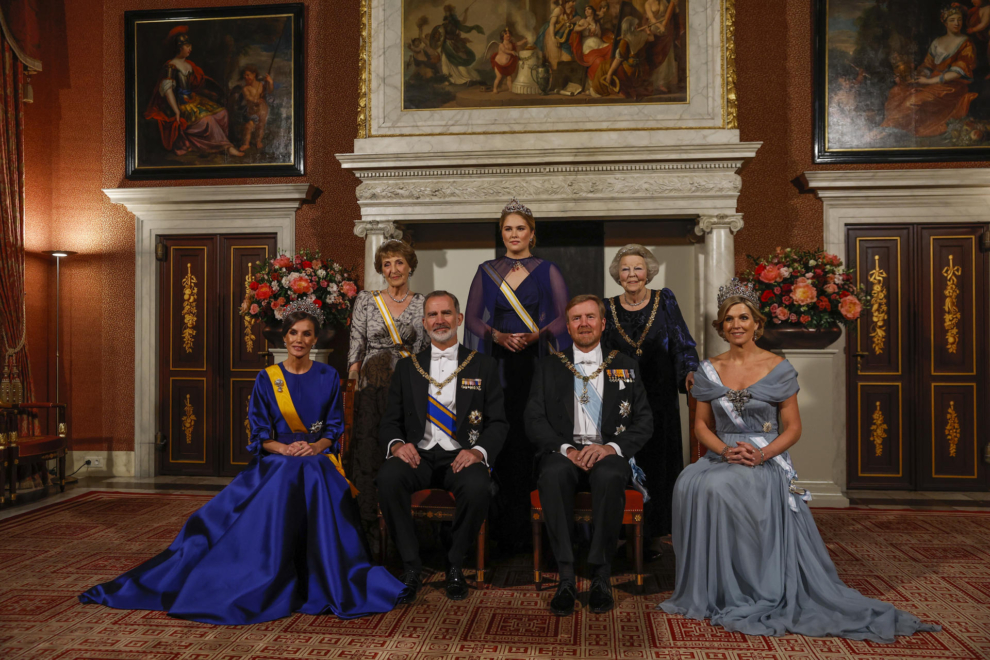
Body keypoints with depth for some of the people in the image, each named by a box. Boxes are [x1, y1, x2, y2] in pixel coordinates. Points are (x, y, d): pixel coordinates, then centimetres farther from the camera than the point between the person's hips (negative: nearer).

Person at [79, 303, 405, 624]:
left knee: (313, 480, -35)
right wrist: (284, 448, -14)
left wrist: (314, 447, -12)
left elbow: (335, 426, 8)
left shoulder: (328, 376, 8)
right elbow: (259, 434, 5)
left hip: (317, 459, 0)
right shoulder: (266, 379, 7)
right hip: (275, 461, 1)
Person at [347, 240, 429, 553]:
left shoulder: (422, 304, 9)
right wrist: (354, 372, -6)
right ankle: (368, 531, -1)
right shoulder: (366, 300, 10)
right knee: (367, 454, -8)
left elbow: (426, 350, 7)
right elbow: (357, 343, 7)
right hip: (372, 388, 0)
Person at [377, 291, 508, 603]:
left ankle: (455, 565, -8)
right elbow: (390, 421, 12)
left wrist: (479, 451, -15)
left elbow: (498, 422, 5)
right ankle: (411, 565, -14)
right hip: (418, 455, 2)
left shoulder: (483, 366, 11)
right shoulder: (407, 367, 15)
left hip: (461, 457, -1)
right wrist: (396, 444, -12)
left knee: (478, 486, -34)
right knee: (388, 477, -31)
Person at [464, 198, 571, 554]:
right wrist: (498, 336, -8)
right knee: (501, 435, -5)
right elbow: (472, 318, 9)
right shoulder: (486, 272, 13)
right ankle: (506, 528, 4)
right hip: (497, 364, 1)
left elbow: (563, 317, 4)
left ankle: (522, 528, 4)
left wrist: (535, 335, -12)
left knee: (530, 435, -6)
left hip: (536, 362, -1)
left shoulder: (547, 271, 9)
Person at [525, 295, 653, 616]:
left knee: (609, 476, -36)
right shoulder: (549, 367, 14)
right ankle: (566, 576, -28)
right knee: (553, 475, -35)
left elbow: (644, 421, 7)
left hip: (608, 454, 0)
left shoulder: (624, 366, 15)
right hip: (564, 451, 0)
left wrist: (612, 447, -12)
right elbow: (534, 420, 4)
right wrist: (566, 448, -13)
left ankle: (601, 574, -23)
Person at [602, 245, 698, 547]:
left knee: (658, 463, 2)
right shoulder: (608, 308, 8)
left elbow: (683, 343, 0)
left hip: (660, 398, 0)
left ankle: (654, 532, 15)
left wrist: (690, 371, -15)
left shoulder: (665, 301, 4)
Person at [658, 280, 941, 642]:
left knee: (720, 486, -34)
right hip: (720, 457, 3)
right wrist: (725, 450, -10)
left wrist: (761, 454, -16)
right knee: (690, 484, -30)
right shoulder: (709, 370, 9)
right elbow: (701, 424, 10)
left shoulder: (778, 368, 0)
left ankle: (748, 594, -16)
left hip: (765, 461, -3)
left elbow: (793, 428, 1)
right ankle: (706, 589, -12)